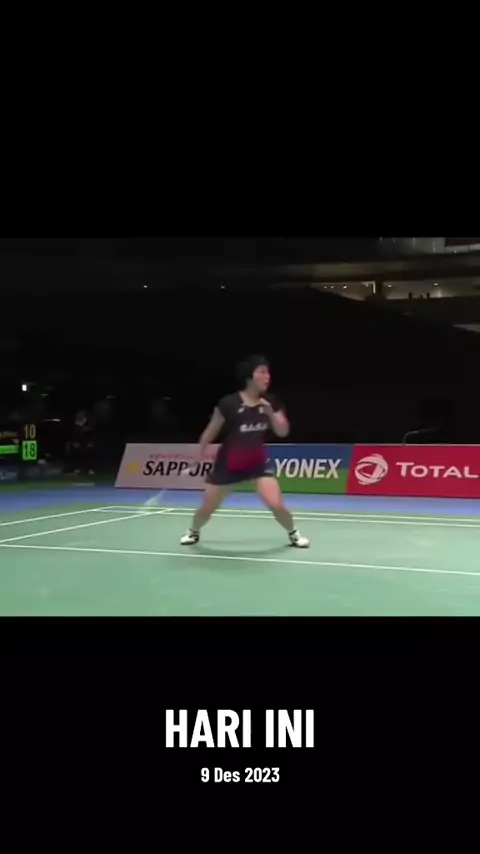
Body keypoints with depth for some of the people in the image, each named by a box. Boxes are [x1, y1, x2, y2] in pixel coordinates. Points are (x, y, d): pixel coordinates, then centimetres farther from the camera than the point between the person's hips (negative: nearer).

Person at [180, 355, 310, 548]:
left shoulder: (270, 403, -6)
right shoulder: (228, 403, -17)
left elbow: (283, 432, -5)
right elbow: (210, 433, -6)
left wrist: (270, 413, -22)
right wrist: (199, 458, -1)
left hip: (258, 462, 2)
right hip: (229, 463, -2)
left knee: (276, 504, -14)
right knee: (207, 507, 8)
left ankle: (293, 533, 15)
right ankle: (193, 532, 40)